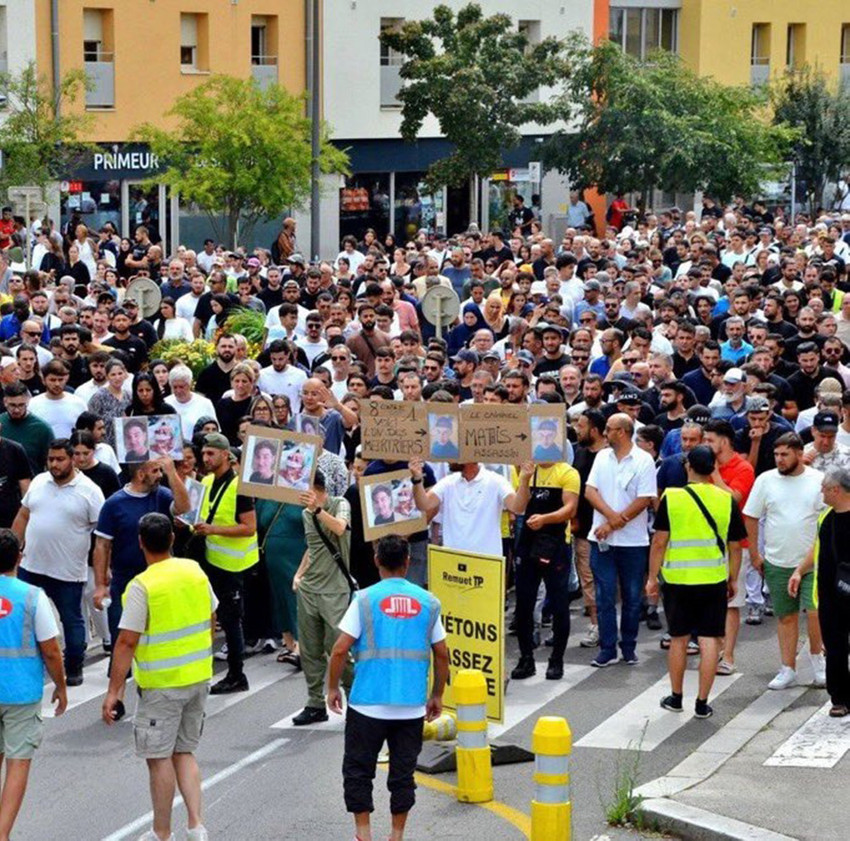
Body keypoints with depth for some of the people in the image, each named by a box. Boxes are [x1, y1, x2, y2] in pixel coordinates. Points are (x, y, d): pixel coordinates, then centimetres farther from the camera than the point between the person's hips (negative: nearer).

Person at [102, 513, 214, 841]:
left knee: (159, 757, 5)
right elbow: (211, 621, 10)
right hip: (199, 678, 6)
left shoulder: (141, 587, -18)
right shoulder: (195, 571, 0)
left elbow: (127, 642, -18)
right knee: (184, 752, 17)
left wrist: (113, 690, -13)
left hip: (162, 684, -6)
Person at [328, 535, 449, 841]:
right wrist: (436, 696, 18)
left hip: (368, 704, -2)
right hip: (412, 707, 2)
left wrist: (332, 688, 6)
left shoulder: (365, 600, -5)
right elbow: (442, 655, 7)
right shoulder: (427, 602, 3)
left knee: (358, 770, 10)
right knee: (403, 774, 12)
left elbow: (340, 649, -8)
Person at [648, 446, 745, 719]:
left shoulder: (671, 498, -6)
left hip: (678, 580, 0)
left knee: (679, 639, 12)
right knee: (710, 640, 4)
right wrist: (733, 579, 16)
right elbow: (734, 546, 5)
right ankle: (702, 703, 4)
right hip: (714, 580, 0)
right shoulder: (726, 500, -1)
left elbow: (659, 542, -5)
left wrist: (652, 577, 4)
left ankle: (676, 697, 23)